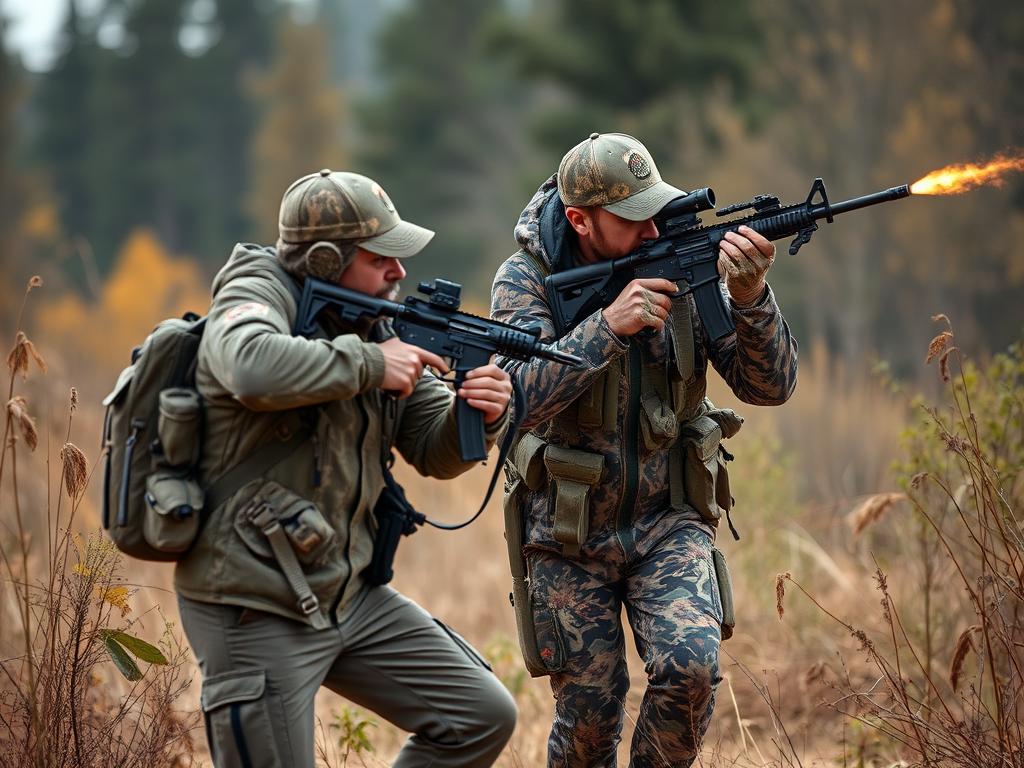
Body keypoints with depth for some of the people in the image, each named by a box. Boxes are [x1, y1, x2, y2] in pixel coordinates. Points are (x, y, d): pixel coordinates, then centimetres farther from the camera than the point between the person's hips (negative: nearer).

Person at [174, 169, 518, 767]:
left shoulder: (369, 326, 9)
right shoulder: (256, 291, -12)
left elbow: (434, 451, 11)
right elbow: (253, 368, -37)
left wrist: (480, 415, -11)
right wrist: (368, 364, -26)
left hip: (348, 597, 8)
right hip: (256, 612, -8)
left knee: (484, 717, 5)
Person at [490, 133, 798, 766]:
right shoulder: (526, 280, -10)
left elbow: (770, 386, -10)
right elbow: (523, 396, -25)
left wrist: (749, 296, -28)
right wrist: (609, 326, -34)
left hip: (669, 523, 1)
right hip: (568, 534, -1)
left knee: (691, 666, -22)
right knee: (589, 713, 0)